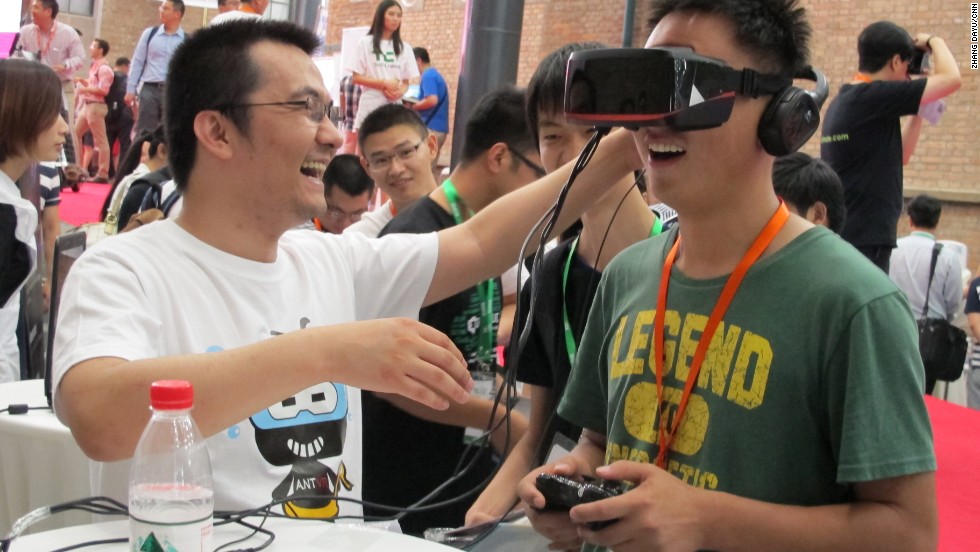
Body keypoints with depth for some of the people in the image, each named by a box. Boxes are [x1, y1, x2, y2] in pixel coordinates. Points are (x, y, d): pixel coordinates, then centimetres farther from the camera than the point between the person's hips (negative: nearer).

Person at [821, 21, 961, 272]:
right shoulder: (871, 96, -13)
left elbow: (897, 155, 25)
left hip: (840, 236, 10)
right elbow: (951, 78, -11)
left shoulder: (844, 100, 15)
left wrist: (919, 109, 19)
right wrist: (934, 42, 7)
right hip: (863, 239, -10)